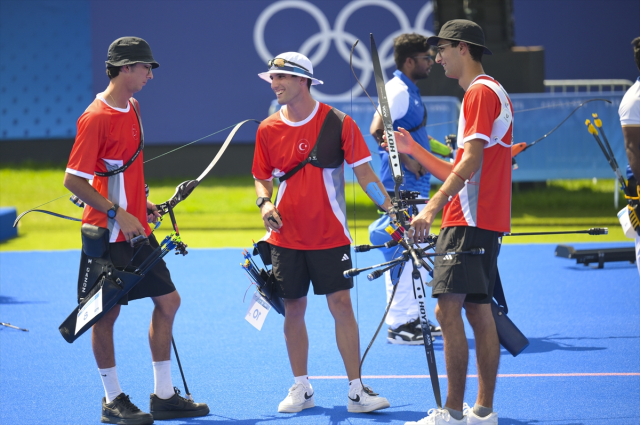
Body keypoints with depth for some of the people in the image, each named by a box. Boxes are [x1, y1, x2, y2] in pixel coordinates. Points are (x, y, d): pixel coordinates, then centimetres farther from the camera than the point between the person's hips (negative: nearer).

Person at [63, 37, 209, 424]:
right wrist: (118, 213, -21)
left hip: (135, 229, 9)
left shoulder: (132, 108, 9)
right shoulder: (96, 118, -17)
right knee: (107, 312, 2)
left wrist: (141, 203, 12)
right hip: (108, 232, -9)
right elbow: (73, 180, -18)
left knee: (168, 300, 9)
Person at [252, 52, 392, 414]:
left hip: (330, 235, -3)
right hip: (286, 238, 3)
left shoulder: (337, 123, -6)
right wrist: (265, 203, -7)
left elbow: (364, 172, -4)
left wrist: (393, 210, -12)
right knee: (294, 310, 6)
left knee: (341, 306, -6)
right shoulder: (268, 130, 3)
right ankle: (301, 389, 17)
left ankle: (356, 390, -1)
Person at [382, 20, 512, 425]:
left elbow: (471, 161, -20)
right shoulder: (487, 92, 22)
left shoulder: (481, 92, -10)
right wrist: (414, 150, 19)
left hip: (469, 221, -11)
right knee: (479, 312, 9)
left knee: (448, 309, -13)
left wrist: (433, 207, -25)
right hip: (485, 222, 11)